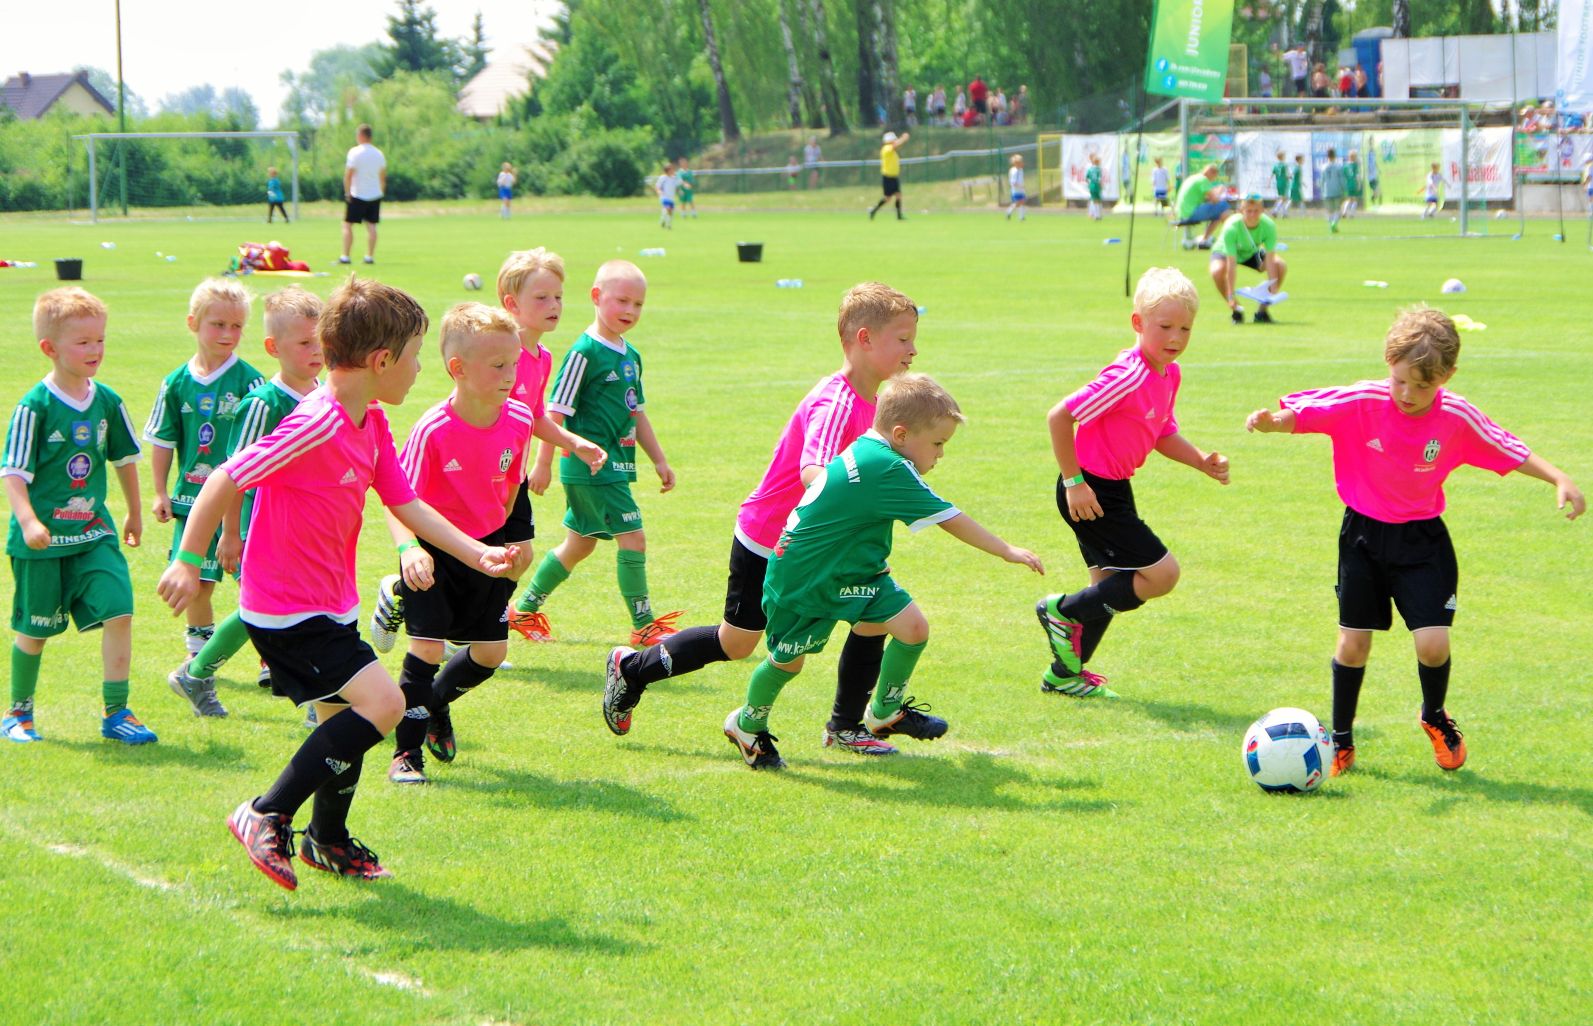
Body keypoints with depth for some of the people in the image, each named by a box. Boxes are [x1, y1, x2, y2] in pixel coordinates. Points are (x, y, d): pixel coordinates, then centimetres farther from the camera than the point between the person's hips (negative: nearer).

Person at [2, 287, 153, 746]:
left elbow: (124, 459, 17)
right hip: (42, 539, -4)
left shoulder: (107, 402, 2)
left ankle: (116, 714, -2)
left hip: (94, 533, 4)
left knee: (118, 612, -11)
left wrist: (134, 514, 26)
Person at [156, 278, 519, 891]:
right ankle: (267, 817, -9)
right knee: (383, 704, -18)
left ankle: (328, 842, 42)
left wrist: (477, 554, 2)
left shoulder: (373, 425, 5)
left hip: (332, 605, 10)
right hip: (288, 611, -10)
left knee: (347, 724, 20)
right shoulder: (317, 426, -25)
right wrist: (188, 562, -19)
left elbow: (408, 507, 11)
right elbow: (226, 479, -23)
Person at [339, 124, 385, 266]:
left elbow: (348, 174, -13)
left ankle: (345, 256, -1)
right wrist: (381, 192, 21)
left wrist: (347, 192, -5)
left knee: (347, 225, 3)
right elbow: (383, 176, 13)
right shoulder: (379, 154, 7)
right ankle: (370, 256, 1)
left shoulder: (355, 152, -10)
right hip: (375, 195, 5)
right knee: (371, 225, 5)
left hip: (357, 195, -5)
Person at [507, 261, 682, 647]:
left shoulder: (631, 355, 13)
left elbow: (636, 412, 23)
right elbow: (556, 411, -12)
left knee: (579, 544, 16)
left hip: (615, 465, 9)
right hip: (592, 466, -9)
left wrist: (659, 459, 22)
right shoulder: (585, 352, -14)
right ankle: (644, 626, -2)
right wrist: (543, 462, -12)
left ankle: (524, 609, 28)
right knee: (632, 536, -9)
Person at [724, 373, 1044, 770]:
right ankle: (747, 724, 37)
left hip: (852, 570, 9)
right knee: (787, 661, 11)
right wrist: (1007, 551, -19)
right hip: (803, 580, -9)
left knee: (913, 628, -6)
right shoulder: (887, 470, -28)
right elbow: (948, 519, -26)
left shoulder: (864, 452, 0)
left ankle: (885, 713, 14)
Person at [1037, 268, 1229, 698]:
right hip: (1090, 492, -10)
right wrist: (1074, 483, -22)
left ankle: (1065, 674, 30)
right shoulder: (1129, 377, -25)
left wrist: (1202, 461, 3)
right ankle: (1063, 612, 4)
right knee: (1162, 574, -9)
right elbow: (1059, 417, -26)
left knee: (1114, 587, 17)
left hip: (1114, 489, 10)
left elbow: (1163, 433, 19)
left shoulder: (1168, 373, 4)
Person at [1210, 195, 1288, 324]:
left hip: (1252, 252, 3)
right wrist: (1231, 296, -41)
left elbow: (1270, 260, -28)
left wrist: (1273, 287, -36)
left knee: (1281, 266, -20)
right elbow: (1231, 264, -38)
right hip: (1224, 252, -3)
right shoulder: (1231, 227, -37)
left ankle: (1262, 309, -3)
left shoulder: (1268, 225, -28)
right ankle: (1236, 310, -12)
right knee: (1218, 271, -36)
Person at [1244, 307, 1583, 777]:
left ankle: (1435, 718, 21)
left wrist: (1560, 479, -12)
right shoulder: (1360, 403, -17)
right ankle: (1341, 740, 23)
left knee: (1433, 643, -11)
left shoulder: (1457, 418, -12)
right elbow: (1301, 412, -20)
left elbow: (1511, 451, -1)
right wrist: (1270, 420, -41)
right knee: (1353, 644, 2)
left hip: (1422, 540, 0)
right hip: (1364, 535, 0)